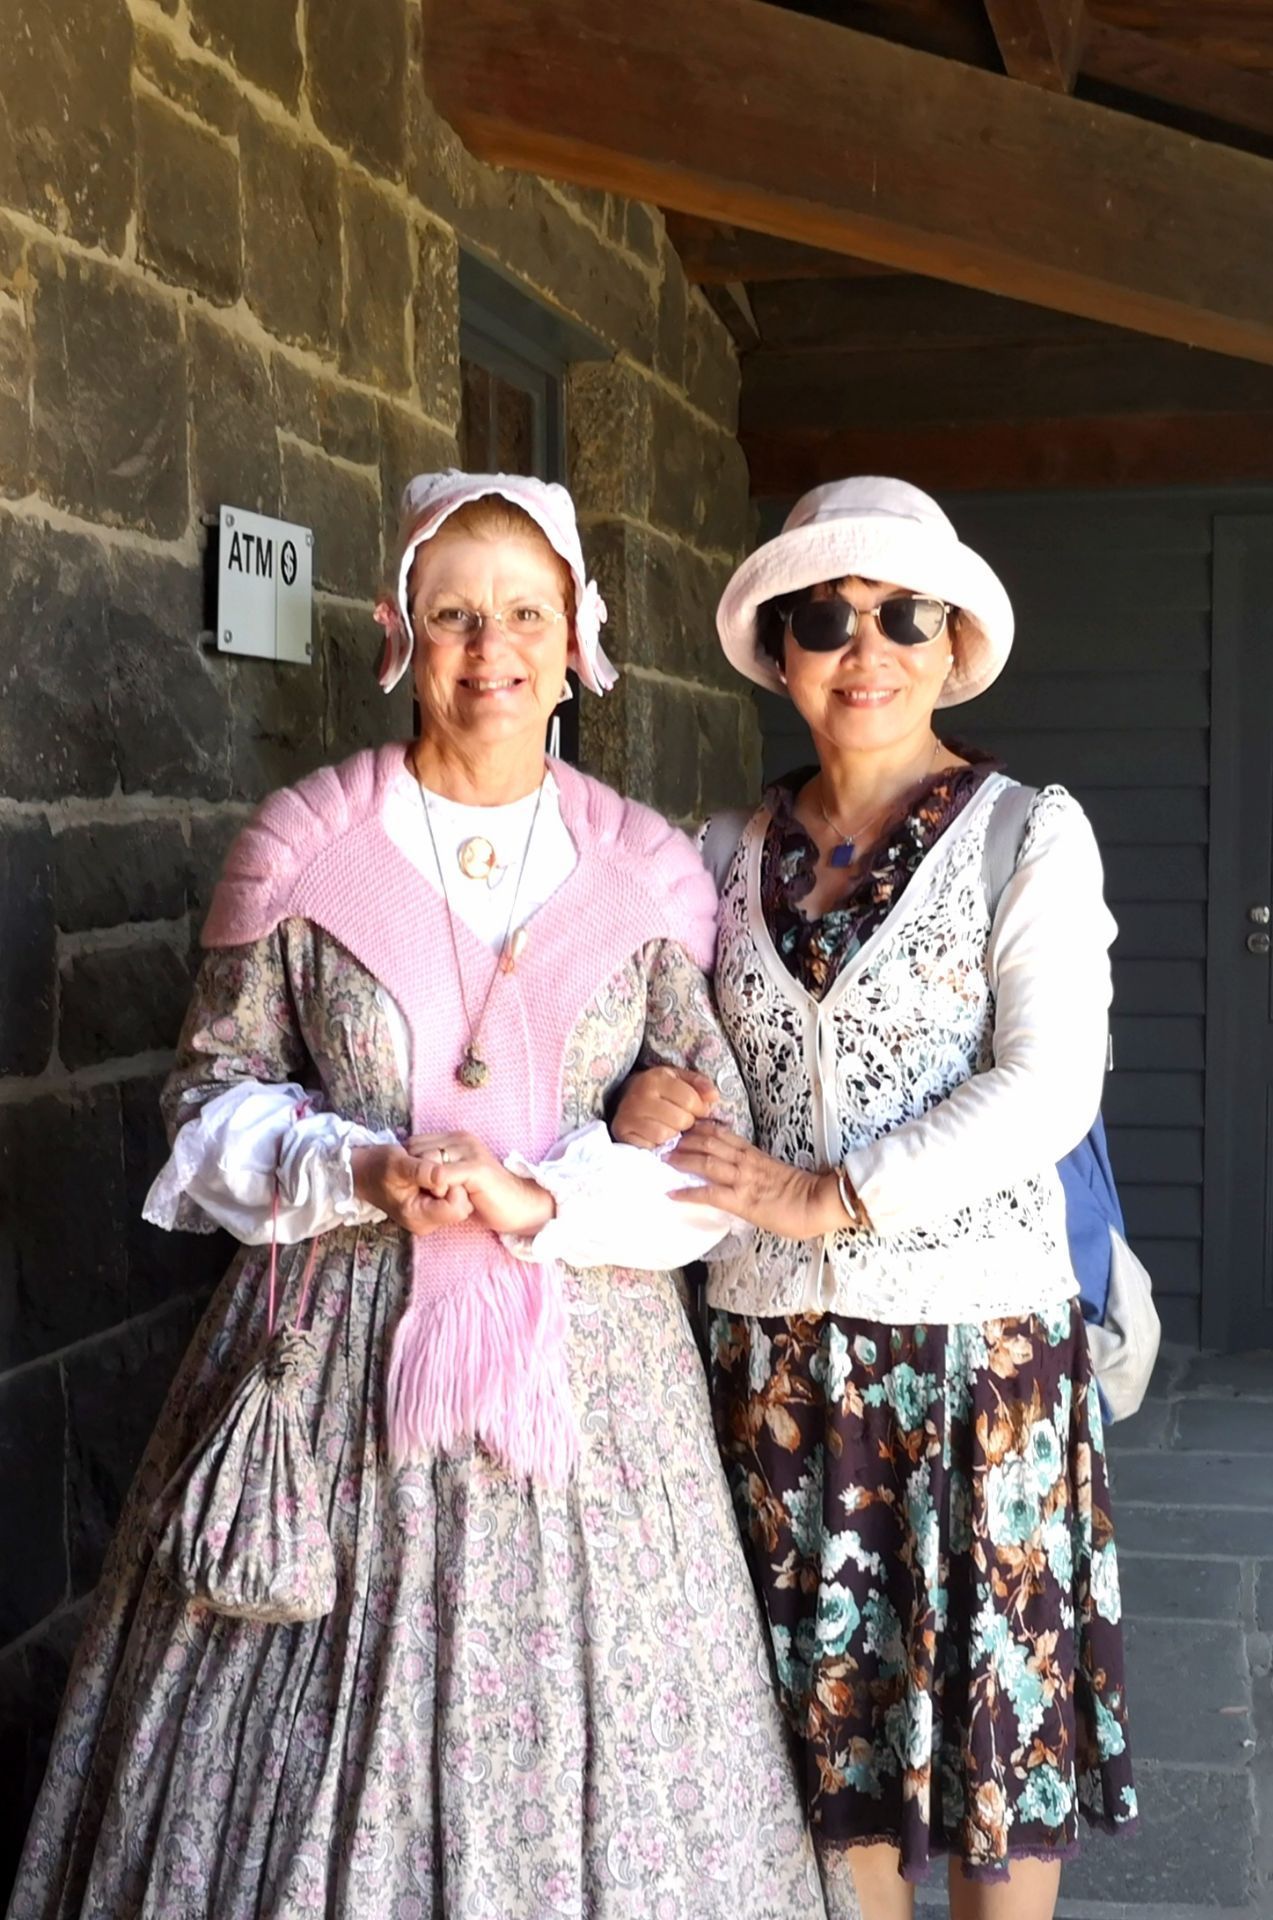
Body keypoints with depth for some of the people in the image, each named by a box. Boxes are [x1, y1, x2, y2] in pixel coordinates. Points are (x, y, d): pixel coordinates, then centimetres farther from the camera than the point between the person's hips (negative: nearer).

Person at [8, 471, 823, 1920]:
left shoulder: (645, 875, 3)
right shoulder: (303, 850, 0)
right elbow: (213, 1103, 2)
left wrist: (544, 1199, -14)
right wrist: (366, 1174, -15)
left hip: (584, 1354, 1)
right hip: (338, 1356, -1)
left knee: (569, 1745, 7)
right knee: (318, 1751, 5)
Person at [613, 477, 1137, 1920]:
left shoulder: (1031, 833, -4)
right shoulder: (732, 858, 8)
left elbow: (1049, 1087, -13)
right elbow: (661, 1031, 15)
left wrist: (834, 1194, -19)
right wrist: (649, 1093, -9)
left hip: (979, 1329, -3)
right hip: (774, 1342, 4)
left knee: (994, 1692, 7)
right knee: (831, 1696, 12)